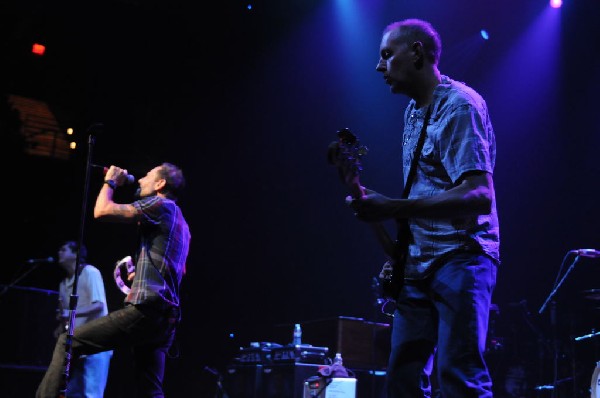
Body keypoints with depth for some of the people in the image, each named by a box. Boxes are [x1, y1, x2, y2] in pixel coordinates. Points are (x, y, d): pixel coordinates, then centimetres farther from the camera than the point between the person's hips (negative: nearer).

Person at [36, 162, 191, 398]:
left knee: (68, 342, -5)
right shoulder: (180, 222, 25)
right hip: (166, 315, 9)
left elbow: (102, 211, -9)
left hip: (145, 309, -9)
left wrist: (110, 182, 7)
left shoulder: (160, 204, -4)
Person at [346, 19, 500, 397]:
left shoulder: (460, 105, -12)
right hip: (419, 264, 9)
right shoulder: (413, 112, 16)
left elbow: (478, 196, -22)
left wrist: (391, 208, -28)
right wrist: (399, 253, 11)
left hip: (460, 259, -9)